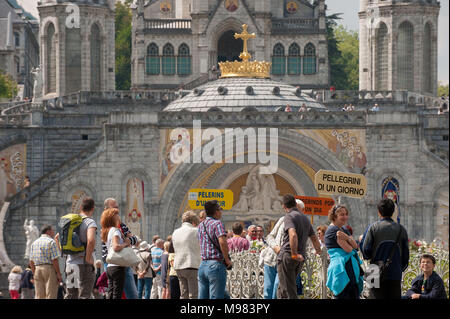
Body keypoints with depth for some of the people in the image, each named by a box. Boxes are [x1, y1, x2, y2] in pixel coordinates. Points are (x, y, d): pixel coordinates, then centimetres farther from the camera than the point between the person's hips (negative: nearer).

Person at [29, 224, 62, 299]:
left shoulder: (34, 243, 14)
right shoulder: (51, 242, -6)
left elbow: (31, 262, 11)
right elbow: (54, 260, -13)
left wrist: (34, 274, 17)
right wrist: (59, 274, -10)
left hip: (37, 270, 6)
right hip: (50, 270, -6)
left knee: (39, 296, 4)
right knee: (51, 296, -7)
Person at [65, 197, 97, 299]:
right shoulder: (90, 222, -10)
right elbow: (91, 240, -28)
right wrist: (88, 258, -18)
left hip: (71, 263, 6)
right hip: (84, 264, -6)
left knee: (70, 295, 13)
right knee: (84, 295, -5)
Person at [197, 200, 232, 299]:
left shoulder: (201, 225, 15)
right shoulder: (217, 224, -9)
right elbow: (222, 242, -24)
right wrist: (227, 260, -13)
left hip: (202, 265, 7)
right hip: (216, 265, -7)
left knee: (202, 298, 7)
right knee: (216, 298, -7)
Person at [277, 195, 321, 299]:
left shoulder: (289, 216, -7)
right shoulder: (305, 218, 18)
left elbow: (293, 235, -26)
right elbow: (314, 238, 29)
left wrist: (294, 254, -22)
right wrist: (318, 251, 48)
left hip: (287, 256, -8)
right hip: (300, 259, 8)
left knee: (288, 291, -8)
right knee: (281, 290, 17)